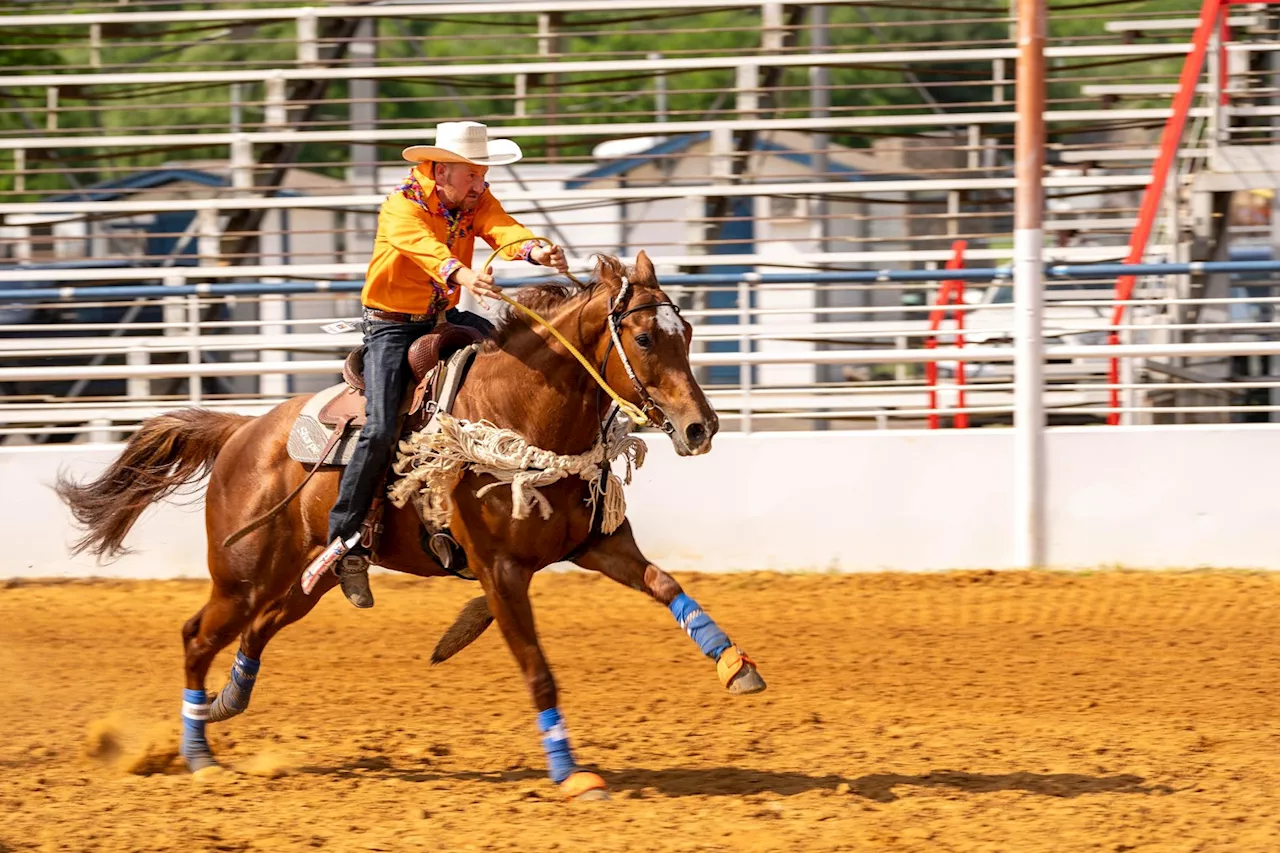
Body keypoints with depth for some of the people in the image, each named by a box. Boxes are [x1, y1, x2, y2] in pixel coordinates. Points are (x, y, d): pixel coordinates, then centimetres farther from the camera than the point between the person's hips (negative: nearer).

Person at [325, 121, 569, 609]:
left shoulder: (478, 202, -1)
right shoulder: (402, 208, -19)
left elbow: (501, 229, -22)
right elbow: (424, 246, -41)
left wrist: (534, 251, -45)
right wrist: (461, 274, -62)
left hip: (443, 318, 6)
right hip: (392, 325, -6)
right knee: (381, 431, -20)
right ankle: (345, 546, -12)